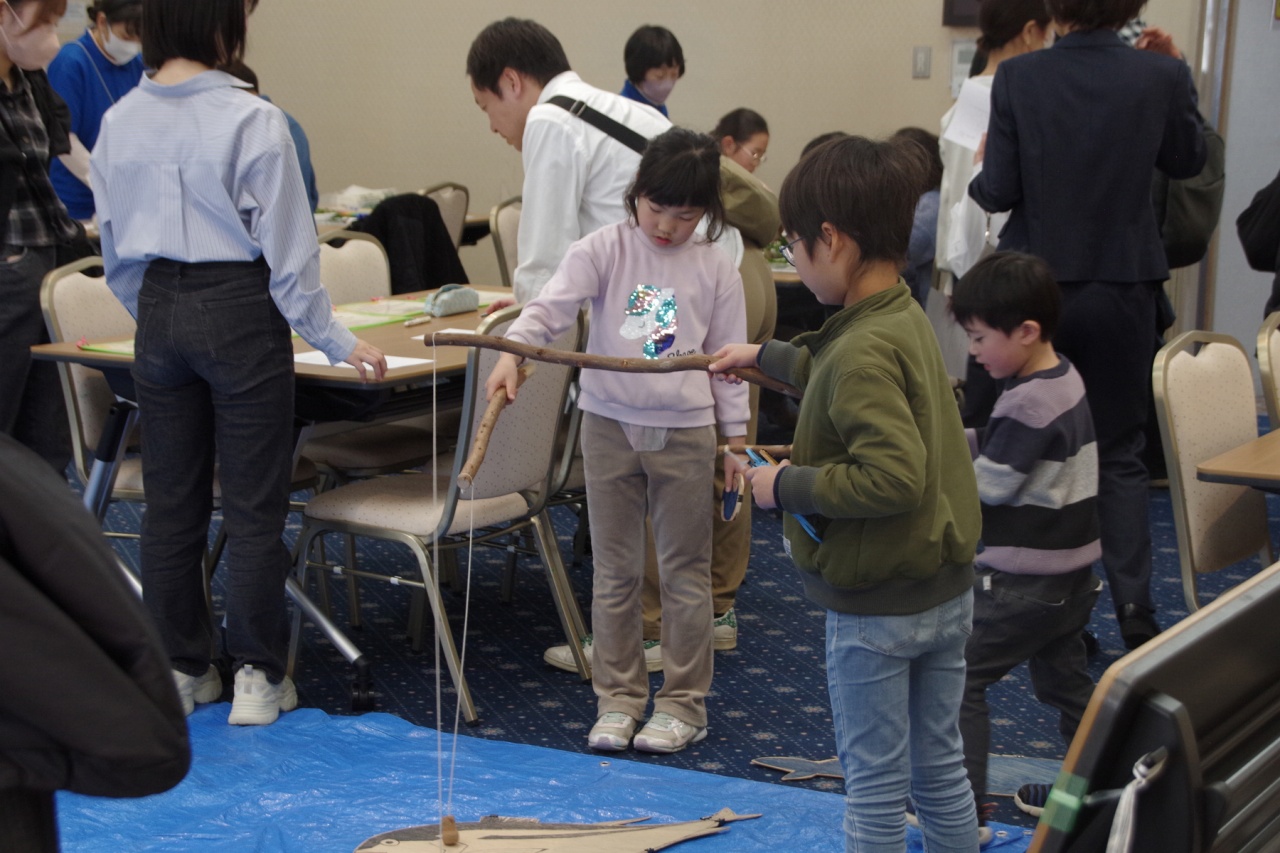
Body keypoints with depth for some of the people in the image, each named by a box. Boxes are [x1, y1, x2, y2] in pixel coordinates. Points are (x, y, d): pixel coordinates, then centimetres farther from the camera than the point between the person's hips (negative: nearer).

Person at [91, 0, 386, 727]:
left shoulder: (120, 121, 2)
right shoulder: (250, 120, -15)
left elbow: (115, 246, 10)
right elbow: (288, 247, -11)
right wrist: (336, 341, -2)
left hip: (160, 311, 5)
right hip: (239, 311, -5)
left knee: (171, 499, 13)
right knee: (254, 504, 4)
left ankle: (179, 667, 23)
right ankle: (257, 676, 11)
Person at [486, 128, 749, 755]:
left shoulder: (715, 269, -1)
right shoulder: (604, 250, -5)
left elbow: (728, 358, 4)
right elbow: (551, 304, -18)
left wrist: (736, 436, 5)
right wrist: (512, 351, -36)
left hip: (685, 431, 0)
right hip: (609, 426, 0)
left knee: (686, 571, 8)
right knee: (614, 572, 9)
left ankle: (682, 703, 20)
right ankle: (617, 699, 21)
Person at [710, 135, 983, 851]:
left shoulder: (863, 351, -24)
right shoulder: (908, 319, 5)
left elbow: (892, 476, -35)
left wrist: (788, 485, -22)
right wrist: (763, 356, 40)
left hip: (875, 609, -9)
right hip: (949, 590, 9)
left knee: (875, 784, 6)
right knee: (940, 768, 19)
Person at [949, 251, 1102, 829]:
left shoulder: (1028, 403, -22)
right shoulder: (1066, 381, 7)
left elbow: (987, 484, -18)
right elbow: (999, 452, 14)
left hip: (1023, 583, -10)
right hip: (1071, 574, 10)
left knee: (958, 681, -2)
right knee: (1067, 684, 20)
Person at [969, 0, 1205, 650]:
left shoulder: (1017, 78, -12)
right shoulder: (1161, 76, -9)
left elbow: (999, 192, -11)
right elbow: (1187, 161, 8)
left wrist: (978, 176, 11)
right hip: (1121, 285, 0)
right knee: (1119, 451, 10)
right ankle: (1133, 611, 3)